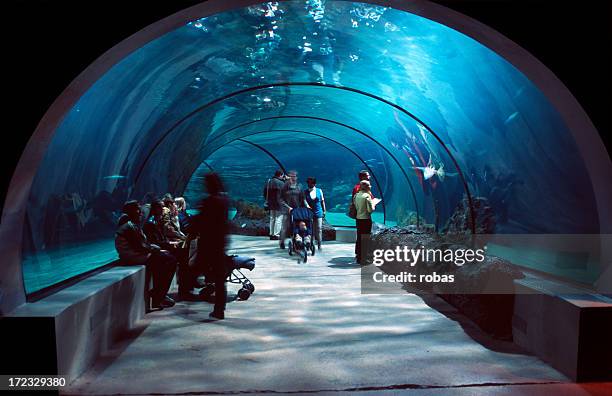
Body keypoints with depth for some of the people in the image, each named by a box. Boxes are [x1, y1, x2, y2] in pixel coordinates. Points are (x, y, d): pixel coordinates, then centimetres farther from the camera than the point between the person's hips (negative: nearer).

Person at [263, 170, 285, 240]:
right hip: (279, 204, -7)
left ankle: (271, 234, 19)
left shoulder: (268, 181, 8)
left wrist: (267, 200, 19)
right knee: (278, 219, -2)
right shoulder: (281, 183, -15)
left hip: (271, 204, 7)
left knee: (272, 218, 15)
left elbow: (265, 192, 13)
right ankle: (276, 235, -4)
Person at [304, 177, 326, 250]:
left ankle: (319, 245, 4)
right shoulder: (305, 192, 6)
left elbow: (322, 201, 12)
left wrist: (324, 211, 10)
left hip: (318, 213, 0)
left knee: (319, 229, -2)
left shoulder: (319, 191, 8)